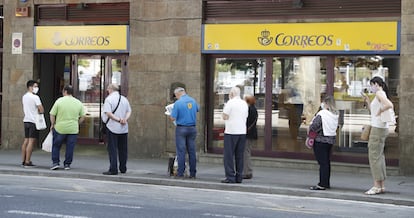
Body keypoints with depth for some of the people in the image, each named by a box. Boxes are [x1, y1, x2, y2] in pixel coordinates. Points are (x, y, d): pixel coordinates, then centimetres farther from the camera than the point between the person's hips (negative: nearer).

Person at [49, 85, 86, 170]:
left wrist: (52, 124, 9)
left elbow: (52, 115, -4)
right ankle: (67, 164, 11)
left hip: (60, 128, -2)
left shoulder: (59, 101, -5)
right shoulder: (78, 103, 4)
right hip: (73, 129, 2)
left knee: (56, 146, 12)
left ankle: (55, 162, 8)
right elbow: (82, 117, 8)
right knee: (70, 147, 8)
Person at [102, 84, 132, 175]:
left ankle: (113, 169, -5)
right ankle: (123, 168, 19)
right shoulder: (124, 99, 11)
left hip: (112, 127, -5)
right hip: (124, 128, 5)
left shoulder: (109, 99, -7)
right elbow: (129, 111, 8)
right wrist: (125, 119, -7)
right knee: (123, 149, 12)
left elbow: (108, 113, -18)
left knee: (112, 149, -2)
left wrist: (118, 119, -15)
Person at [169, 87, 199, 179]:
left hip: (181, 128, -4)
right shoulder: (193, 101, 4)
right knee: (192, 151, 7)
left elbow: (173, 118, -11)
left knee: (181, 151, 0)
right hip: (192, 128, 4)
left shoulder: (178, 103, -13)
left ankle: (180, 173, 1)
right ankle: (192, 174, 10)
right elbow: (197, 110, 24)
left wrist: (170, 115, 10)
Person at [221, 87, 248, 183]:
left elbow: (225, 117, -10)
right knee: (239, 156, 9)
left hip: (231, 132, -6)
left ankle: (230, 177, -7)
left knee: (228, 155, -3)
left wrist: (224, 109, 7)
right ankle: (239, 177, 10)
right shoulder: (244, 104, 12)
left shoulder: (230, 103, -8)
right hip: (242, 132, 6)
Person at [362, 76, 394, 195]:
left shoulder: (380, 93, -11)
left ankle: (377, 186, -6)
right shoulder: (380, 94, 19)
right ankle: (381, 185, 14)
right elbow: (373, 111, 25)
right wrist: (367, 101, 19)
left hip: (378, 128, -10)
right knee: (379, 156, 11)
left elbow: (390, 105, -29)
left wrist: (380, 111, -16)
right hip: (380, 128, 10)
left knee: (374, 155, -7)